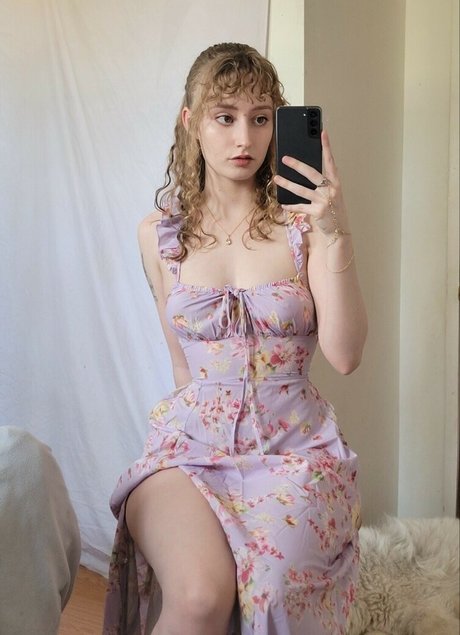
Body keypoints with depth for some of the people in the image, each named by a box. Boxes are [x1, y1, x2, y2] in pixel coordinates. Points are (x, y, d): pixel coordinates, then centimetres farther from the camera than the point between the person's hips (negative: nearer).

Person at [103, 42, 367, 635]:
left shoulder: (302, 220, -2)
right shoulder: (160, 232, 4)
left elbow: (344, 355, -11)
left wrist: (337, 237, -19)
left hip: (295, 443, 0)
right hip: (192, 438, 1)